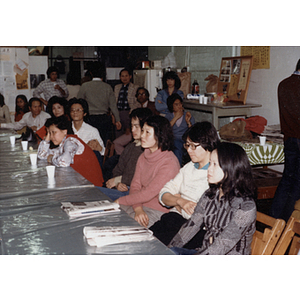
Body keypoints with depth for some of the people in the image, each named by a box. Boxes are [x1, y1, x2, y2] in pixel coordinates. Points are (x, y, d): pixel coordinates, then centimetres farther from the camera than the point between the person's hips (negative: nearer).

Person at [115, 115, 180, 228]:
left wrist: (119, 201, -13)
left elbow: (149, 193, -21)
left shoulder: (169, 162, -18)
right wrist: (138, 209, -17)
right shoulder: (143, 157, 7)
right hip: (139, 204, 7)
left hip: (158, 211, -7)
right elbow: (135, 185, 2)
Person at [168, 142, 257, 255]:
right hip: (204, 252, 6)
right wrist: (169, 248, -7)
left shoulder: (245, 206, -18)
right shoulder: (209, 195, 4)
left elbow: (223, 245, -22)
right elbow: (192, 225, 4)